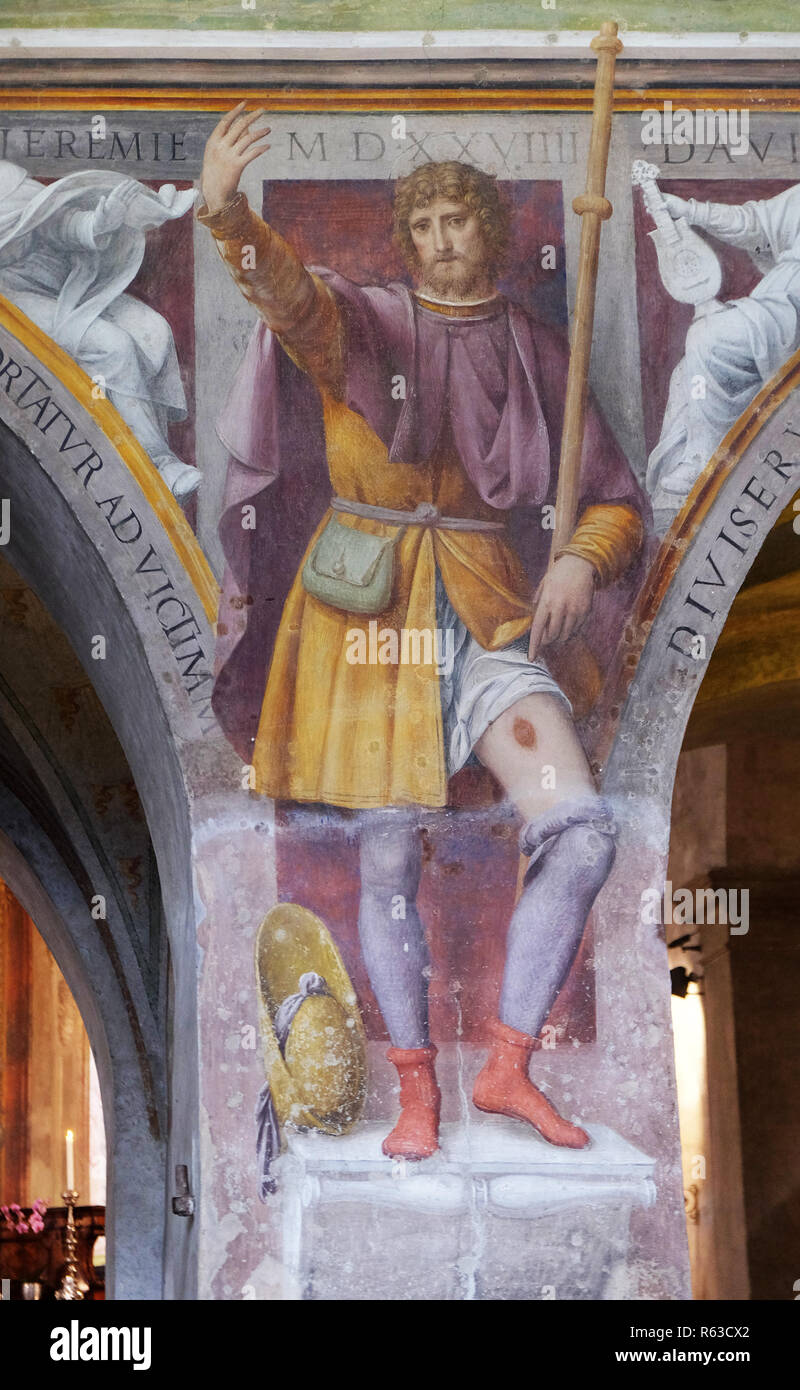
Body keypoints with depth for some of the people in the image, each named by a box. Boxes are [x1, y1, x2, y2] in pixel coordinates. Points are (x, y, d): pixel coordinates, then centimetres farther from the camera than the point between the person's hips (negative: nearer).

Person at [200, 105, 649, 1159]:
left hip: (486, 617, 2)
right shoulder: (358, 324, 1)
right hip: (369, 617, -2)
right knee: (389, 853, 0)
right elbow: (286, 290, -23)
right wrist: (226, 213, -44)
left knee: (582, 829, -11)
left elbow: (617, 500, 14)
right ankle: (416, 1088, 15)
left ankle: (508, 1065, 2)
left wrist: (584, 560, -9)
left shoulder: (533, 355, 9)